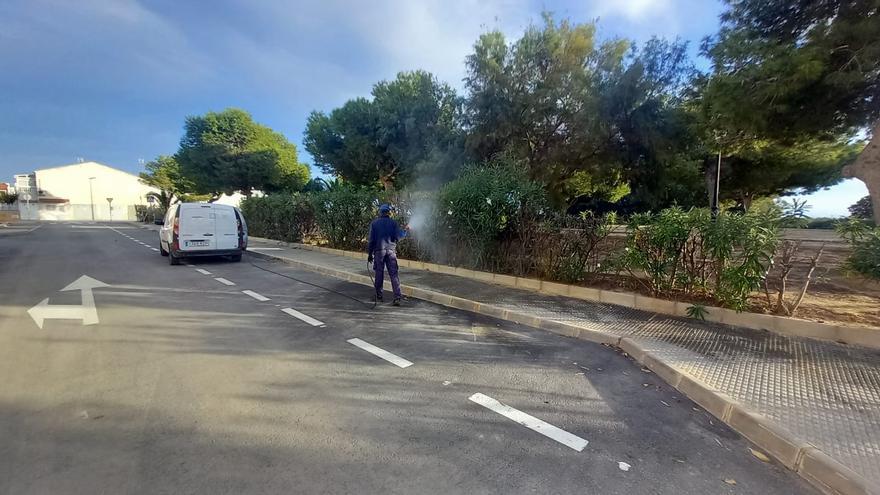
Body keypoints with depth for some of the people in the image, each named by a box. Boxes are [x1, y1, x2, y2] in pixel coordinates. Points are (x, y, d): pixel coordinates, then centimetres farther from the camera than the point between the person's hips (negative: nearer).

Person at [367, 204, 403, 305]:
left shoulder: (374, 223, 3)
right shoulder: (393, 223, 3)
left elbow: (372, 239, 1)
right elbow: (398, 237, -6)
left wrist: (370, 253, 5)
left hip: (379, 251, 0)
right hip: (391, 250, 0)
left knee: (379, 274, 9)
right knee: (394, 274, -2)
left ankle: (379, 296, 16)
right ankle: (397, 298, -9)